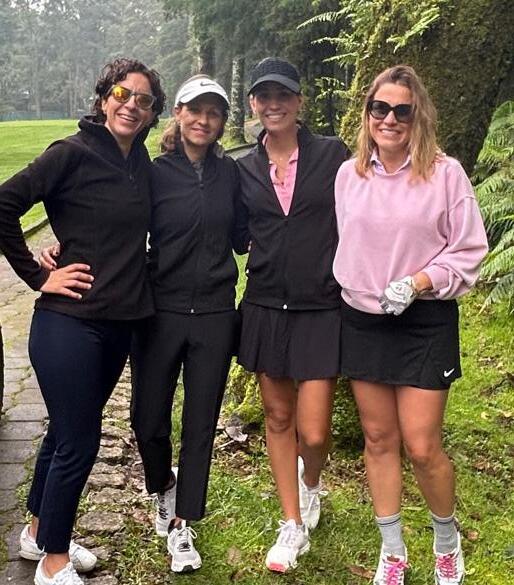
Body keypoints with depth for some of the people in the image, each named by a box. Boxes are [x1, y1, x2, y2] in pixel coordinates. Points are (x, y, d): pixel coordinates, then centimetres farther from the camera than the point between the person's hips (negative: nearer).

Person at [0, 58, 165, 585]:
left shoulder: (142, 164, 9)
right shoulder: (74, 153, -12)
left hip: (119, 323, 7)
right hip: (69, 322, -7)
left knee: (68, 431, 19)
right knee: (79, 440, -1)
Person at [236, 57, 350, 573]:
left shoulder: (332, 154, -3)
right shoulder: (243, 169, 5)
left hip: (321, 310, -3)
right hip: (266, 308, 3)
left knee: (313, 433, -3)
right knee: (278, 417, 11)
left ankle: (309, 481, 34)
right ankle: (293, 525, 27)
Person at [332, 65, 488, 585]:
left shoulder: (445, 172, -8)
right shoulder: (348, 174, 4)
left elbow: (468, 251, -6)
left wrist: (417, 282, -17)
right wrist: (347, 288, 7)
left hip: (425, 323, -3)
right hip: (362, 321, 4)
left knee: (422, 446, -2)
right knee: (379, 439, 10)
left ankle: (447, 541, 27)